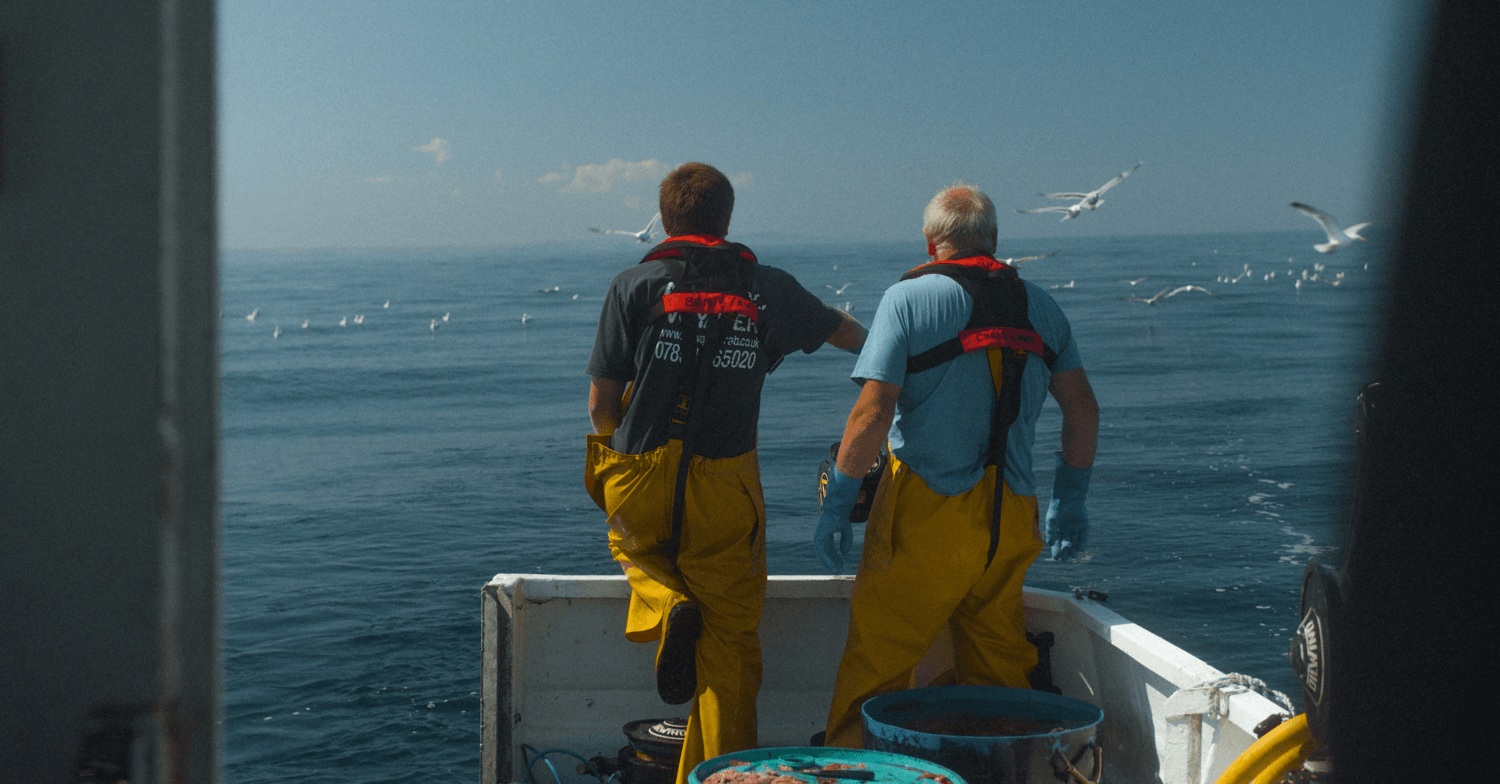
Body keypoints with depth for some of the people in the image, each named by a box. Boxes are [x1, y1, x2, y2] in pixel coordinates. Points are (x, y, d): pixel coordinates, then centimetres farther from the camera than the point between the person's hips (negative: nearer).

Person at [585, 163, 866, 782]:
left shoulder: (635, 286, -2)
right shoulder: (769, 289, 5)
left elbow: (601, 403, -4)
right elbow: (851, 336, 23)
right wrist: (863, 334, 48)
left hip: (640, 486, 0)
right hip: (725, 492, 0)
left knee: (633, 544, 32)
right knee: (730, 640, 9)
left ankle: (667, 606, 3)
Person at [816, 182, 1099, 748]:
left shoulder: (909, 298, -5)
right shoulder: (1038, 306, 9)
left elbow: (873, 412, -13)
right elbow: (1082, 408, 11)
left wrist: (837, 504, -6)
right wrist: (1070, 502, 20)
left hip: (925, 511, -5)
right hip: (1011, 515, 5)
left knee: (876, 658, 4)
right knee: (999, 664, 15)